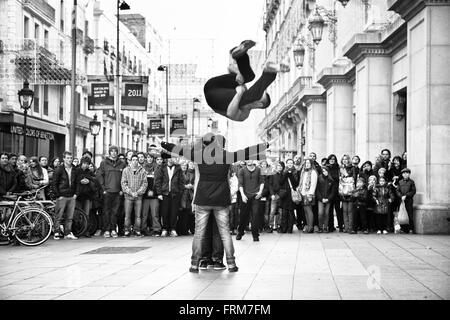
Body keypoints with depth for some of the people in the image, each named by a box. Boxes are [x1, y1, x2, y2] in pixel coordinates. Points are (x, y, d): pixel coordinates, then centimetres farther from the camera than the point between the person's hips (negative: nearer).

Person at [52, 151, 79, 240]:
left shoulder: (75, 170, 11)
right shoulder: (59, 170, -4)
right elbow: (54, 184, -4)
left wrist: (75, 193, 8)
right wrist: (58, 195, -9)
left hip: (72, 197, 5)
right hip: (62, 196, -4)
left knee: (70, 217, 5)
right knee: (59, 216, -2)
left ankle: (68, 233, 11)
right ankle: (56, 233, 5)